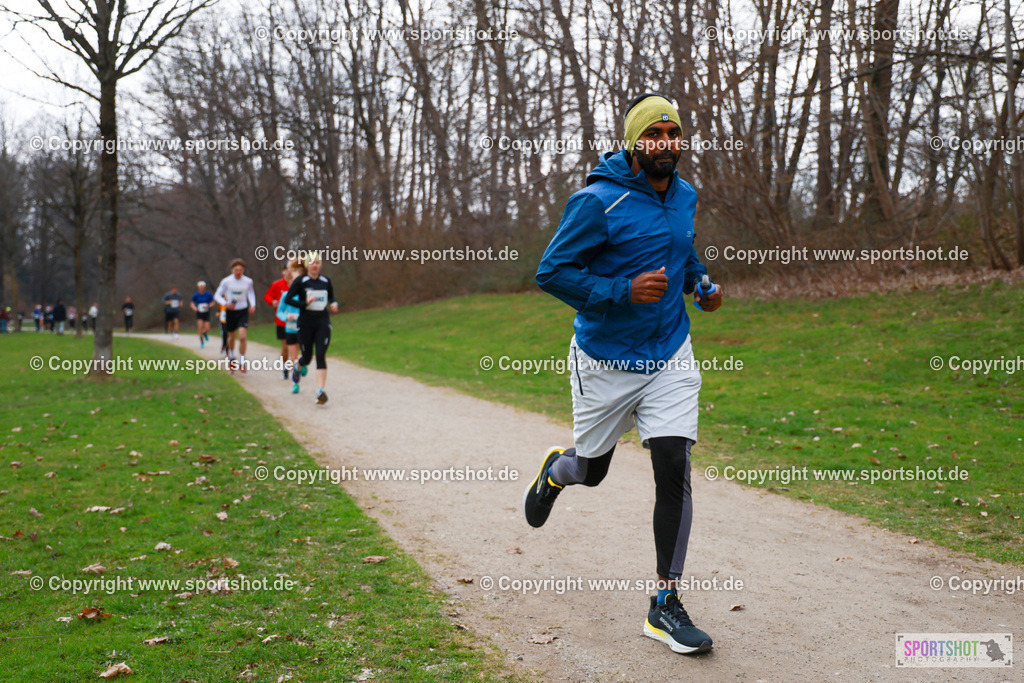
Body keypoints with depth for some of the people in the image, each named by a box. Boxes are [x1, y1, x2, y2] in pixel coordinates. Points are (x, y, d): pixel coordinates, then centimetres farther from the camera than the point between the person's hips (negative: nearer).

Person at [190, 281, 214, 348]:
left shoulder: (208, 295, -6)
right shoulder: (196, 295, -4)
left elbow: (212, 303, 3)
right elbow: (192, 303, 8)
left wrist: (208, 306, -16)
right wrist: (194, 308, -13)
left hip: (206, 313, 0)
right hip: (199, 313, 0)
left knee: (207, 329, -8)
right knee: (200, 327, -17)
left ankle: (205, 333, 32)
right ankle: (202, 342, 0)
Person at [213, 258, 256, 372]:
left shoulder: (248, 281, -5)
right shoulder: (226, 281, -10)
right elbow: (217, 295, -4)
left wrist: (253, 305, 1)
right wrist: (225, 303, -22)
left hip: (243, 311, 0)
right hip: (231, 311, 0)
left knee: (242, 337, -17)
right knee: (232, 337, 14)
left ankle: (242, 362, -8)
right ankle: (231, 356, 43)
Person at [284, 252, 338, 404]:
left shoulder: (326, 281, 8)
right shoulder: (300, 281, -3)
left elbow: (331, 296, 25)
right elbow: (288, 299, -6)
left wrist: (334, 304, 4)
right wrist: (305, 304, -19)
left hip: (323, 323, 2)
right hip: (306, 324, -2)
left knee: (321, 356, -12)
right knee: (306, 357, 7)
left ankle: (320, 391, -17)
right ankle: (298, 367, 46)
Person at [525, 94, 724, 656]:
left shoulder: (686, 197, 5)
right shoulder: (598, 202, -17)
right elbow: (551, 272, -17)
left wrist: (702, 283, 4)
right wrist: (625, 290, -26)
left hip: (669, 358, 4)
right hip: (605, 361, -4)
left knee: (674, 471, -7)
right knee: (591, 470, 12)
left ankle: (666, 606, 3)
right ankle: (556, 469, 53)